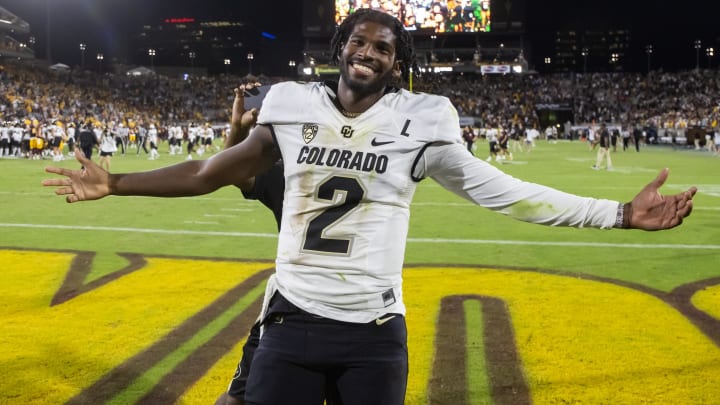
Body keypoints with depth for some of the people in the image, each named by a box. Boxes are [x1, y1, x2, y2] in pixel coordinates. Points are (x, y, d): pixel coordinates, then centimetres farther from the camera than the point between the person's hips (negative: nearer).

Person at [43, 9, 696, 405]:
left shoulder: (418, 123, -2)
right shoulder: (294, 107, 2)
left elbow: (501, 191, -2)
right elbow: (214, 172, 10)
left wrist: (621, 214, -6)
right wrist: (115, 183, 12)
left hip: (375, 332, -1)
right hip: (292, 320, 1)